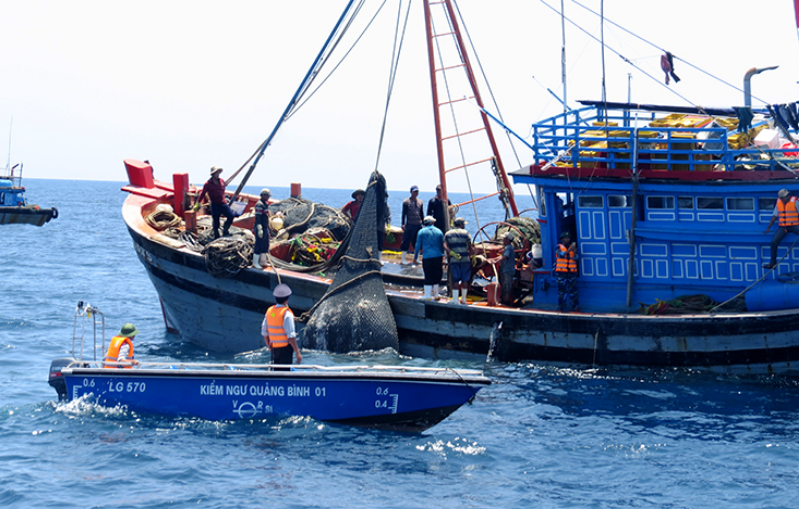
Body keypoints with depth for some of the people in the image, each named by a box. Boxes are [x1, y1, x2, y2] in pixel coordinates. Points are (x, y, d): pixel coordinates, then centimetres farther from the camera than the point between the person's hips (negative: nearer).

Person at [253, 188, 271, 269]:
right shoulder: (259, 205, -17)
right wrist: (259, 229, -25)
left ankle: (263, 261, 23)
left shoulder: (265, 204, 14)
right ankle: (255, 263, 0)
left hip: (265, 228, 10)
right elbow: (257, 218, -21)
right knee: (259, 245, -6)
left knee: (265, 245, 14)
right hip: (260, 228, -10)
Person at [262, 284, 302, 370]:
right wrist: (297, 352, -14)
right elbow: (291, 336, -19)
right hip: (285, 348, -7)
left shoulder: (269, 311, 6)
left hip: (274, 348, 7)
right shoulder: (286, 313, -15)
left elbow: (264, 333, 12)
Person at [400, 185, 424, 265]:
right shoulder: (406, 201, -2)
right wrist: (403, 224, -11)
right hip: (410, 225, -5)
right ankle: (403, 259, -1)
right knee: (406, 242, -5)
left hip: (418, 225, 5)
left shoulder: (420, 202, 12)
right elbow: (404, 213, -4)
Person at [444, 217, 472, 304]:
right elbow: (470, 246, -2)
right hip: (465, 259, -2)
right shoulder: (465, 233, 1)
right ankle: (463, 299, 11)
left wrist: (451, 253, -11)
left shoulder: (448, 234, 9)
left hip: (453, 260, 2)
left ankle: (455, 299, -3)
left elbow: (445, 246, -4)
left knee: (455, 279, 2)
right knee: (465, 279, 7)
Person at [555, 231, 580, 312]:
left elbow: (576, 258, 3)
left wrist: (575, 252, -17)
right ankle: (561, 307, 5)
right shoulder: (559, 247, 5)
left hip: (572, 272, 2)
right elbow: (561, 254, -15)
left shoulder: (572, 247, 13)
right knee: (562, 290, -1)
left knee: (573, 290, 0)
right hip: (561, 272, -2)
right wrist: (568, 250, -27)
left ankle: (575, 306, 4)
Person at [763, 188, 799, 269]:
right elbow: (775, 216, 15)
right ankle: (773, 262, -4)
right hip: (783, 226, 4)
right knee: (774, 242, -15)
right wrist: (768, 228, 10)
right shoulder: (778, 203, 8)